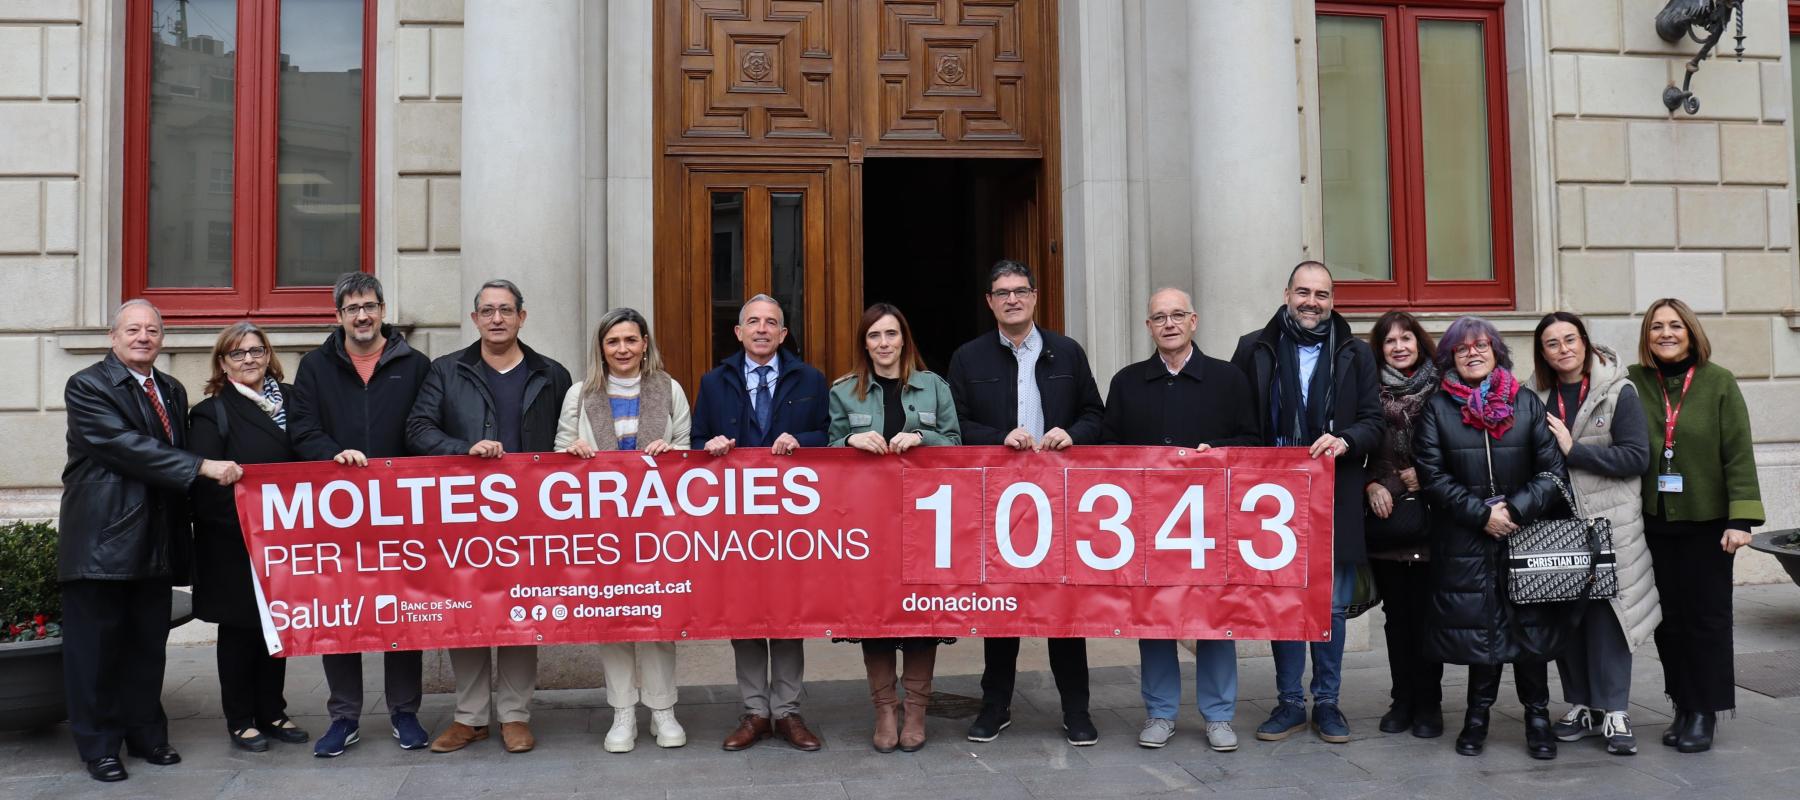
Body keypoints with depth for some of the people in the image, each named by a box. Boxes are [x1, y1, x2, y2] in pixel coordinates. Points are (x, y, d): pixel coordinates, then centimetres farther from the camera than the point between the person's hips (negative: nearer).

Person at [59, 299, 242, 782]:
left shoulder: (173, 391, 15)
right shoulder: (87, 386, -5)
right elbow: (125, 445, -19)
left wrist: (182, 537, 10)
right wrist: (203, 467, -23)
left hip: (155, 540, 6)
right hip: (101, 540, -6)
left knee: (148, 645, 12)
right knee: (96, 646, 2)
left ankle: (147, 734, 23)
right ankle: (99, 746, 13)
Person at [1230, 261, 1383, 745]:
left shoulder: (1355, 355, 8)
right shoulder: (1254, 349, 5)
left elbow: (1373, 422, 4)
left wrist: (1345, 440, -17)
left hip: (1335, 500, 1)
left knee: (1332, 606, 7)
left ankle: (1327, 702, 20)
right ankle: (1290, 702, 18)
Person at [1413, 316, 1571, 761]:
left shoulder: (1528, 404, 8)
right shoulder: (1437, 408, 4)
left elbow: (1552, 469, 2)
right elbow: (1432, 474, -3)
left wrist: (1515, 510, -10)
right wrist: (1482, 514, -10)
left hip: (1527, 534, 1)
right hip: (1464, 540, -1)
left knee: (1530, 622, 2)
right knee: (1478, 624, 1)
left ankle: (1537, 716, 13)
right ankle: (1478, 715, 13)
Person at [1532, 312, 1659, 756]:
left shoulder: (1618, 392, -2)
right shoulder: (1537, 397, 7)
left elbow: (1637, 457, -10)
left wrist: (1574, 449, -14)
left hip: (1607, 522, -3)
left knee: (1606, 614, -3)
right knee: (1565, 615, 7)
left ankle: (1613, 712, 5)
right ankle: (1580, 706, 18)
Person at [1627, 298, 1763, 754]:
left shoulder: (1719, 383, -3)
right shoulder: (1634, 383, 1)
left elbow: (1738, 454, -5)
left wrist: (1741, 518, -10)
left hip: (1706, 520, -1)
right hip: (1653, 522, 2)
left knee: (1707, 616, 5)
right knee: (1668, 618, 7)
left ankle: (1705, 712, 16)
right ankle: (1684, 707, 19)